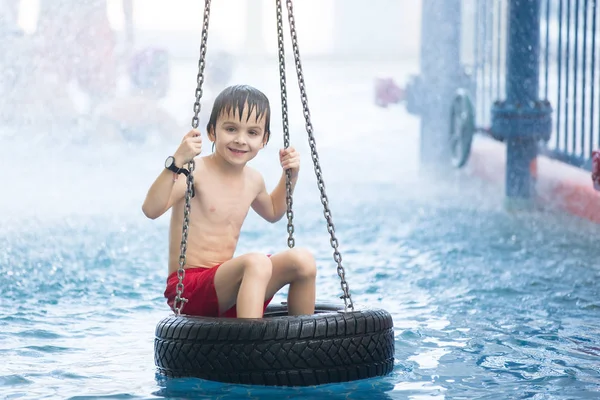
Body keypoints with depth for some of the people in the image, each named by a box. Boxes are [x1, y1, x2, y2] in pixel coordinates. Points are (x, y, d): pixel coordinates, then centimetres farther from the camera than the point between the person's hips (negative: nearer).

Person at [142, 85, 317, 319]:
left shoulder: (253, 180, 11)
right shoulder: (196, 172, -12)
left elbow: (272, 212, 35)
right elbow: (151, 209, -29)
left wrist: (290, 176, 20)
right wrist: (176, 163, -39)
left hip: (223, 286, 8)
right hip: (189, 288, -7)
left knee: (302, 260, -7)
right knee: (255, 262, -32)